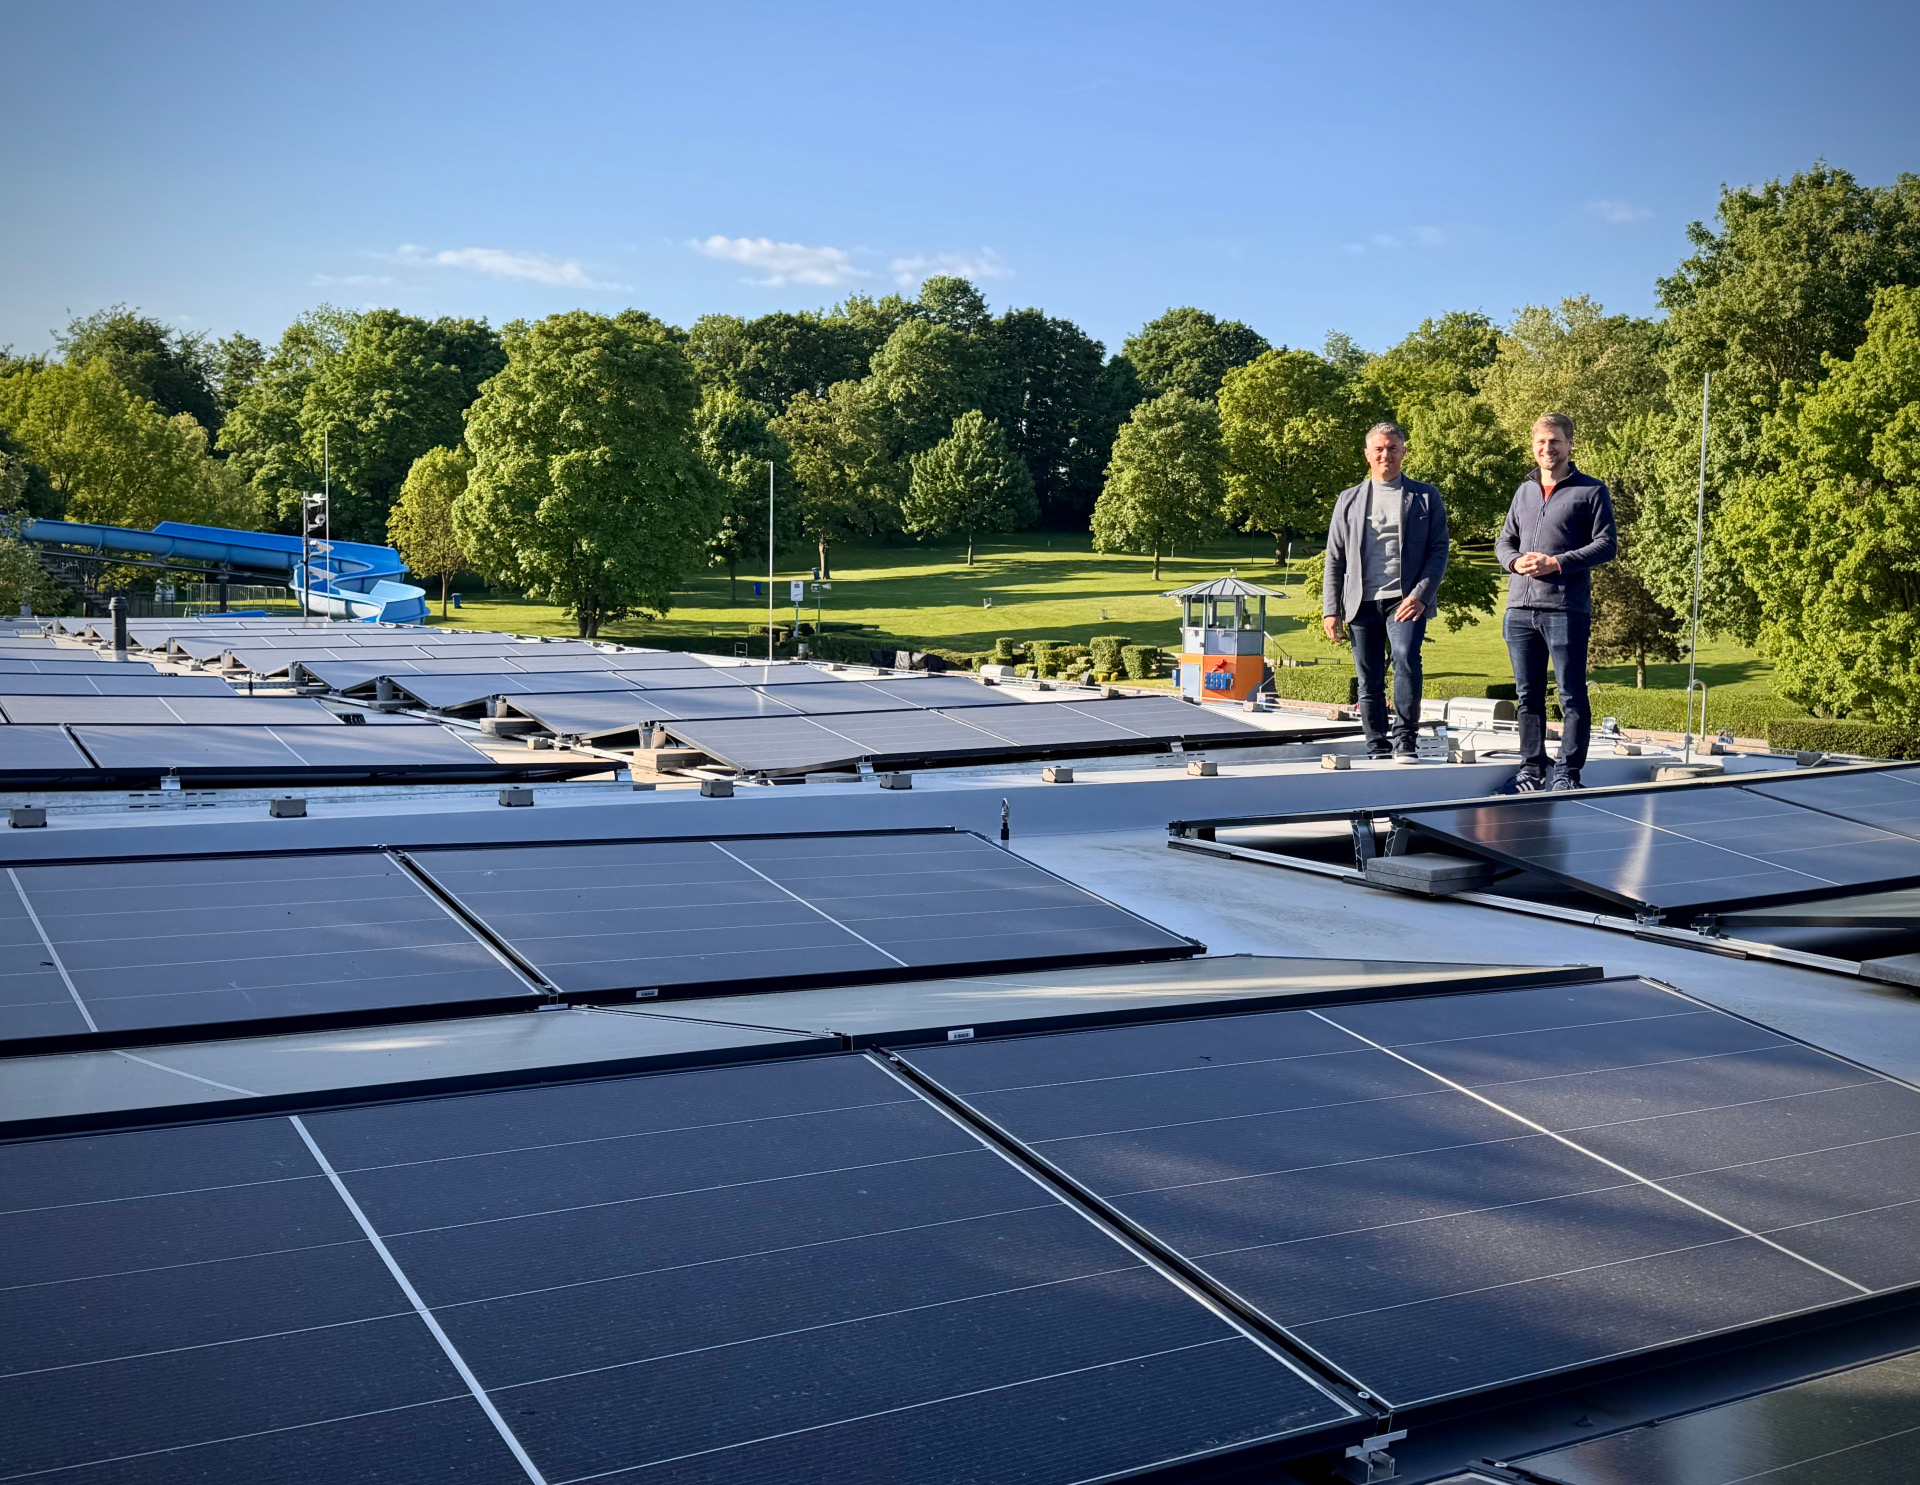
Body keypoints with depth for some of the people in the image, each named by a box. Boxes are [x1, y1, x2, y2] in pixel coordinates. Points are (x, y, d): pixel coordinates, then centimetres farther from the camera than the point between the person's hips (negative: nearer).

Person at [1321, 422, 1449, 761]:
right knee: (1370, 683, 3)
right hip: (1362, 603, 2)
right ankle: (1378, 752, 13)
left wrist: (1420, 596, -11)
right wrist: (1331, 610, 5)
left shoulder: (1426, 497, 9)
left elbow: (1439, 550, 3)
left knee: (1406, 658, -25)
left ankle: (1405, 739, -15)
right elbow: (1334, 558, 13)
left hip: (1406, 600, -2)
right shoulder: (1349, 500, 14)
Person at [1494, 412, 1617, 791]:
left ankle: (1567, 772, 1)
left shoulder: (1591, 491, 2)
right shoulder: (1524, 492, 19)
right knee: (1527, 696, 9)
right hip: (1520, 609, 6)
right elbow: (1503, 542, 22)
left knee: (1572, 696, -3)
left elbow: (1606, 545, -4)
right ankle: (1532, 770, 16)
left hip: (1566, 609, -5)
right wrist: (1515, 561, -2)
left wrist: (1557, 563, -14)